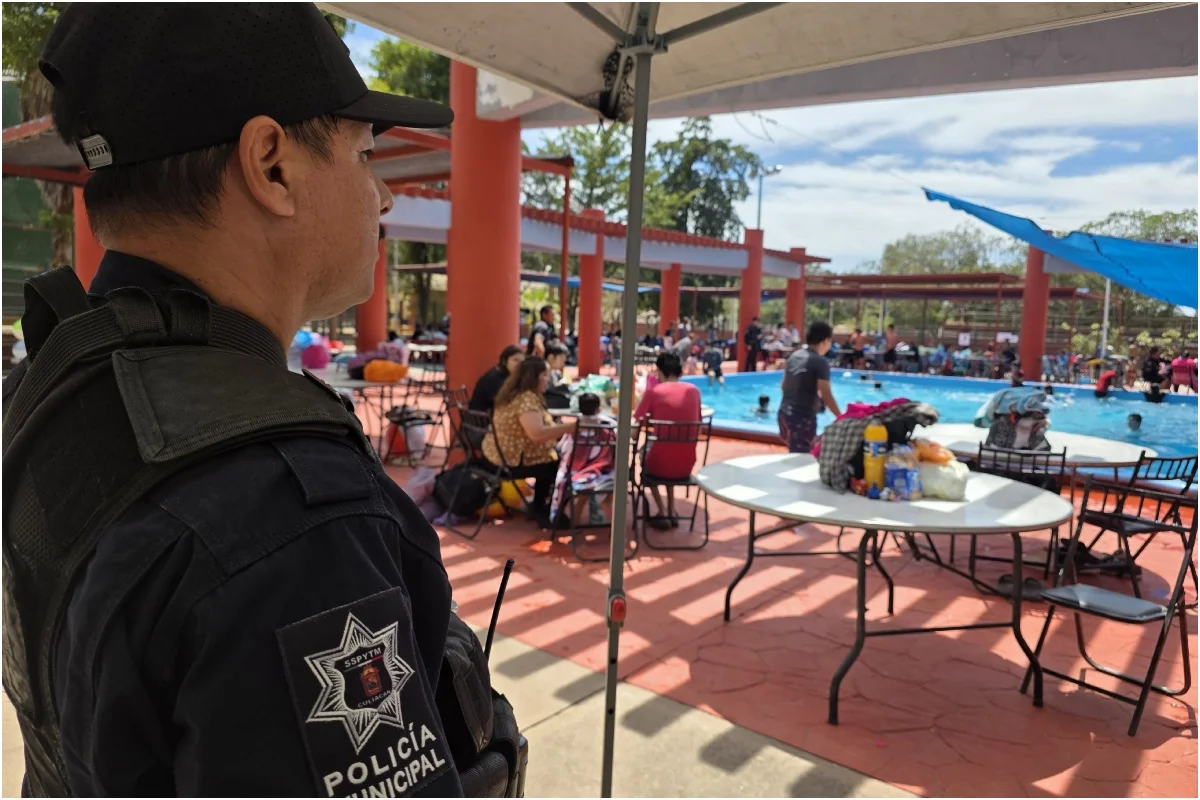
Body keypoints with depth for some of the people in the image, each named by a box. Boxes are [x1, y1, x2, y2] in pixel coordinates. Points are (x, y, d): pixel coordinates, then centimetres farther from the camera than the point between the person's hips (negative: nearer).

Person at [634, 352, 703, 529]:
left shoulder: (654, 391, -8)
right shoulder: (694, 390, 3)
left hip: (661, 464, -4)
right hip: (686, 465, 4)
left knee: (644, 455, 32)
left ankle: (662, 513, 22)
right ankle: (672, 512, 33)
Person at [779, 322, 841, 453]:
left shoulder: (794, 356, 10)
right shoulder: (820, 362, -12)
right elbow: (826, 396, -14)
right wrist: (840, 417, -4)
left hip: (785, 412, 8)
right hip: (803, 417, -8)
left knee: (795, 454, 19)